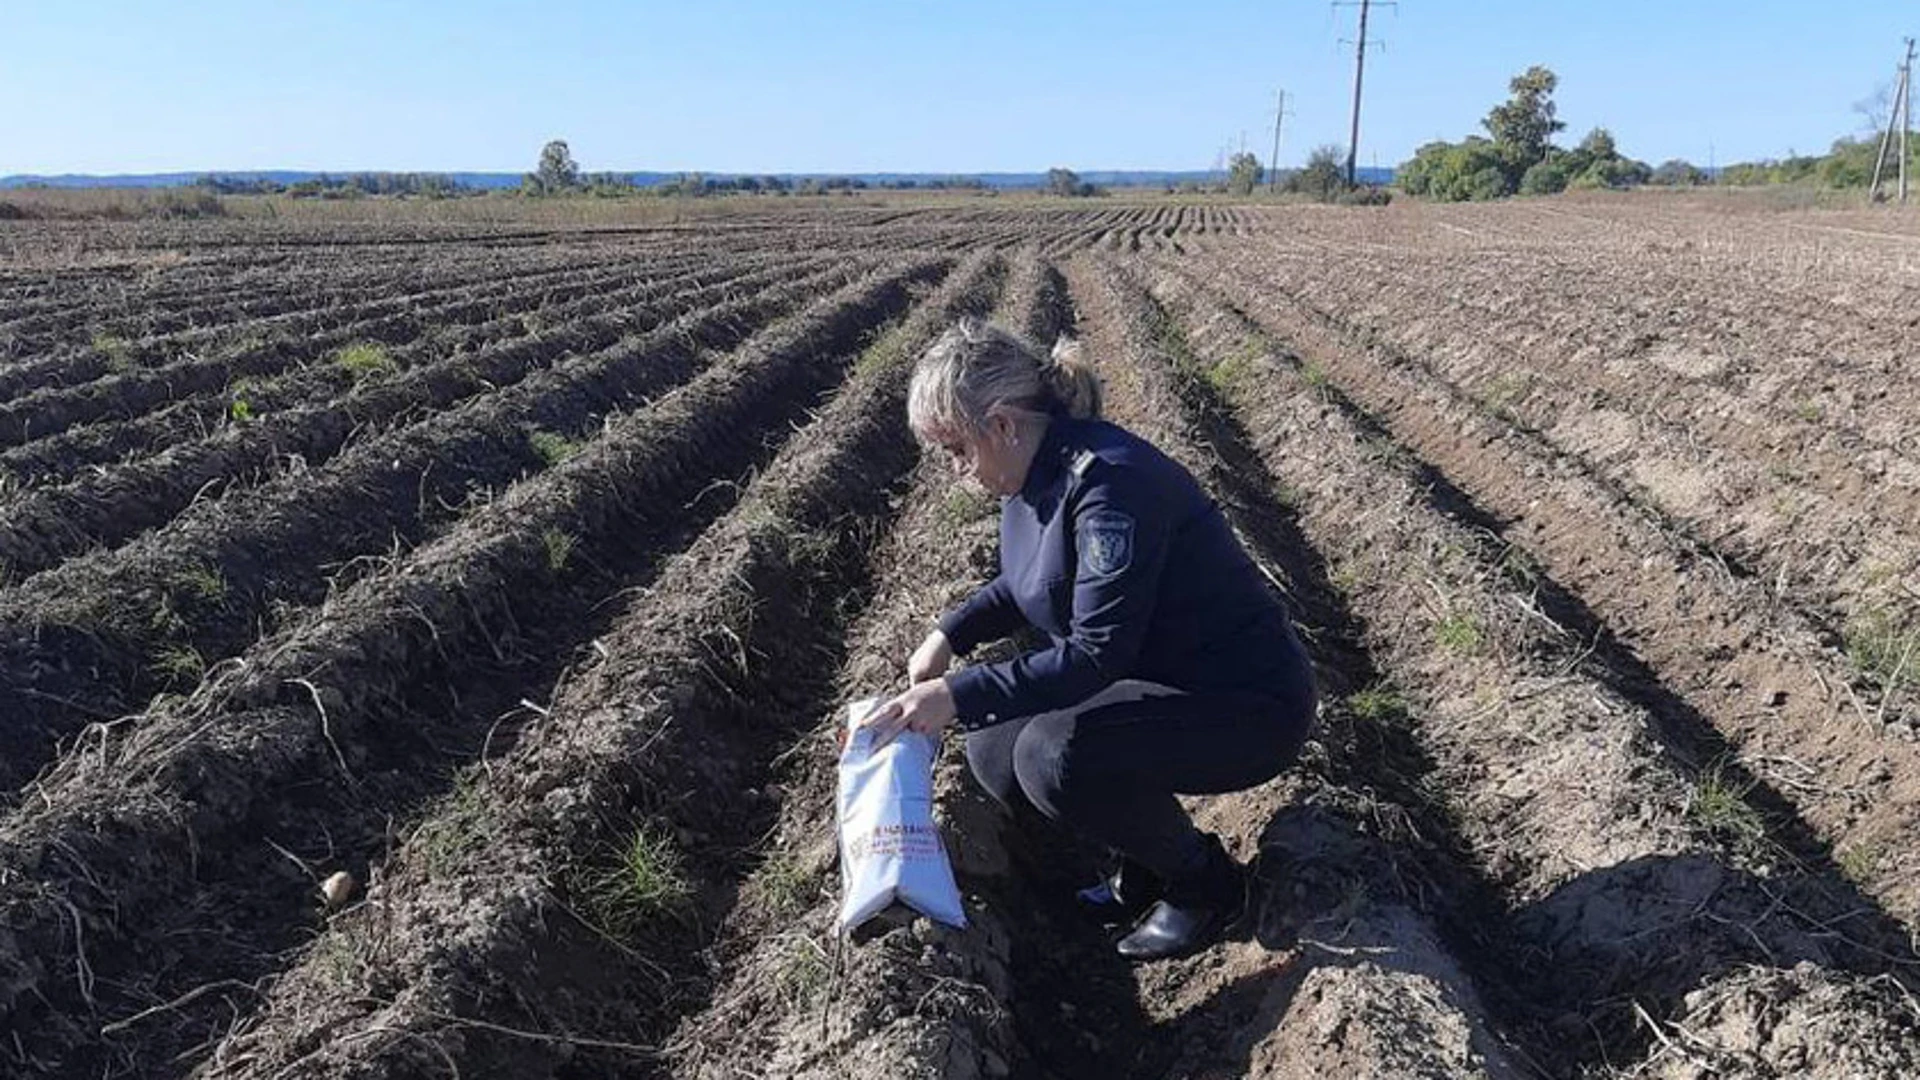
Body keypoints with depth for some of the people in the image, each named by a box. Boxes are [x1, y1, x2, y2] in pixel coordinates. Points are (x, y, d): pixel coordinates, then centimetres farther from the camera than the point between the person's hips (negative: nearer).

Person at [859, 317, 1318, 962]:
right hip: (1157, 683, 9)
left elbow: (1096, 655, -31)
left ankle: (1205, 885, -1)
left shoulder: (1109, 482, -28)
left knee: (1053, 758, -29)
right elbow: (1026, 582, 20)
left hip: (1248, 704, -9)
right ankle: (1142, 876, 16)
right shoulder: (1037, 473, 1)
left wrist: (960, 695, -29)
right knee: (992, 749, -1)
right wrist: (949, 636, 5)